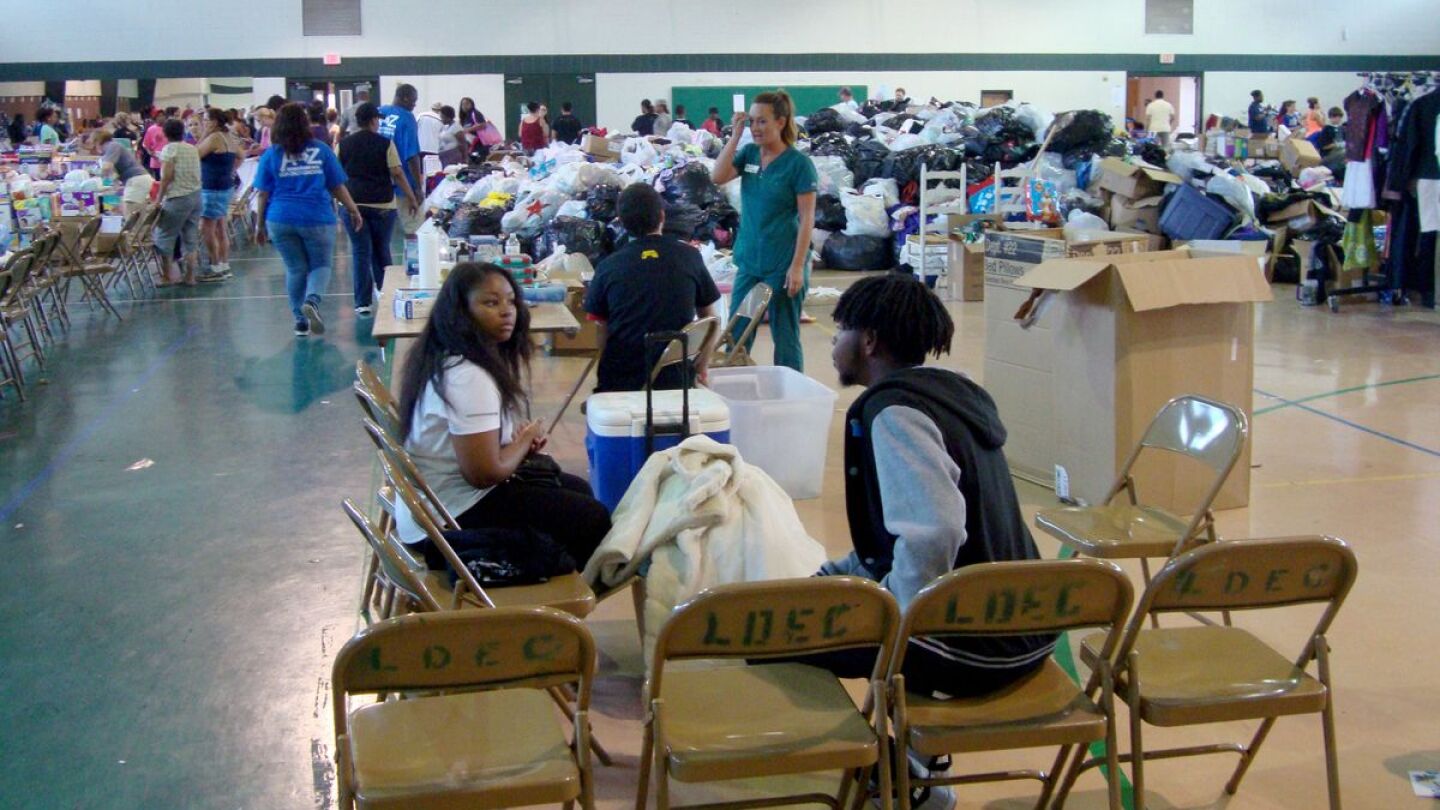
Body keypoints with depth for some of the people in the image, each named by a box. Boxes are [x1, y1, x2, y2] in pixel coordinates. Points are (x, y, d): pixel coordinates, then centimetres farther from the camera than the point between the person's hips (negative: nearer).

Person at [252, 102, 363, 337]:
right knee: (321, 265, 9)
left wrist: (260, 225, 12)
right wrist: (354, 211, 15)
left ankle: (300, 320, 15)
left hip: (281, 220, 1)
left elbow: (263, 194, 3)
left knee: (295, 269, 12)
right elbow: (338, 186, 4)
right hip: (317, 218, -1)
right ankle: (313, 300, -20)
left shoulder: (271, 155, 2)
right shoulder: (321, 150, 1)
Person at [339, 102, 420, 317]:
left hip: (353, 204, 1)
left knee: (360, 252, 2)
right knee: (381, 251, 14)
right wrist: (411, 198, 1)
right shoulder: (385, 144, -2)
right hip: (382, 204, -1)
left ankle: (363, 302, -3)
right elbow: (397, 173, -6)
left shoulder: (344, 144, 6)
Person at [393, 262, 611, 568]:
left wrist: (522, 440, 1)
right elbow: (485, 472, -27)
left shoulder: (445, 359, 4)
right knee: (592, 519, -7)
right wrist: (527, 438, -8)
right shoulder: (468, 378, -26)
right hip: (452, 519, -10)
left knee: (577, 490, 21)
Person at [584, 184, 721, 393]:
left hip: (620, 382, 0)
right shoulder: (689, 257, 2)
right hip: (676, 379, 0)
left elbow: (602, 330, 4)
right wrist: (701, 371, 19)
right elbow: (709, 317, 10)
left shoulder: (608, 267, 0)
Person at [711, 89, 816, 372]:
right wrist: (735, 135, -8)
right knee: (736, 336, 10)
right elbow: (717, 177, -6)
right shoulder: (749, 153, 6)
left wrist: (798, 266, -15)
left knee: (785, 338, 5)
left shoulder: (798, 163, -9)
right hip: (749, 261, 5)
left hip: (783, 264, -5)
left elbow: (807, 218, -10)